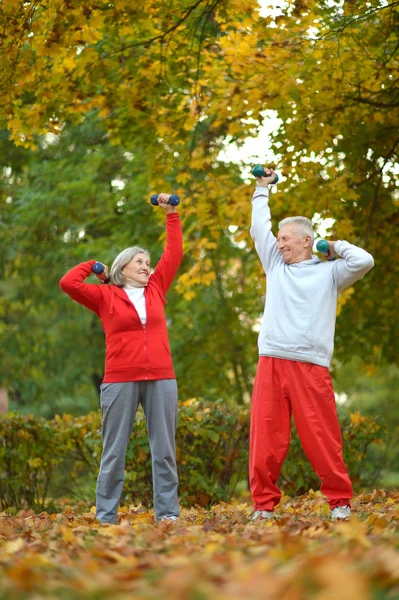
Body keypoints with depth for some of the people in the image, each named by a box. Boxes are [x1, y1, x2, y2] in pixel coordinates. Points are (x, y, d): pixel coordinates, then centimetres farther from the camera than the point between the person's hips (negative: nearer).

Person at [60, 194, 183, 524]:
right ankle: (106, 516, 5)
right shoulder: (105, 296, 6)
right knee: (114, 451, 1)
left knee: (164, 449, 3)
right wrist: (92, 266, 10)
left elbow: (174, 253, 18)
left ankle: (167, 513, 7)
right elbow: (68, 283, -5)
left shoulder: (155, 290, 14)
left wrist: (171, 214, 20)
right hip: (120, 381, -3)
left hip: (161, 379, 3)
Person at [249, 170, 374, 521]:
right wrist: (263, 189, 31)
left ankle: (340, 500, 7)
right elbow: (259, 229, 24)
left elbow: (364, 261, -6)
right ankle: (264, 503, 7)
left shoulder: (329, 273, 9)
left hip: (311, 367, -3)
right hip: (271, 363, 3)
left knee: (322, 438, -3)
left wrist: (335, 246, 9)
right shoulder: (276, 265, 20)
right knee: (266, 438, 0)